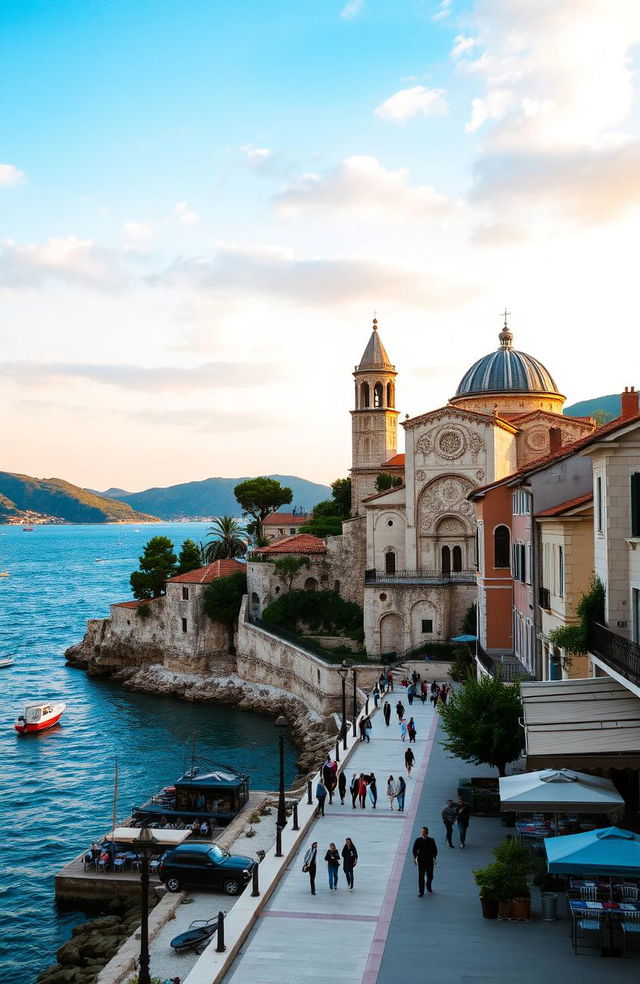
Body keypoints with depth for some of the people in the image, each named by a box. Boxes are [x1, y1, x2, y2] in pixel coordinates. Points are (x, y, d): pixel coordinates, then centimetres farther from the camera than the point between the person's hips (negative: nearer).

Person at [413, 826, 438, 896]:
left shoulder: (431, 840, -5)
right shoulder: (418, 840, -6)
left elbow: (435, 850, 3)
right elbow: (414, 849, 2)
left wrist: (434, 858, -4)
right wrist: (415, 858, -4)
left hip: (430, 861, 1)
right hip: (421, 861, -1)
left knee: (430, 876, 12)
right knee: (421, 876, -1)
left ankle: (428, 886, 42)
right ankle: (421, 891, 10)